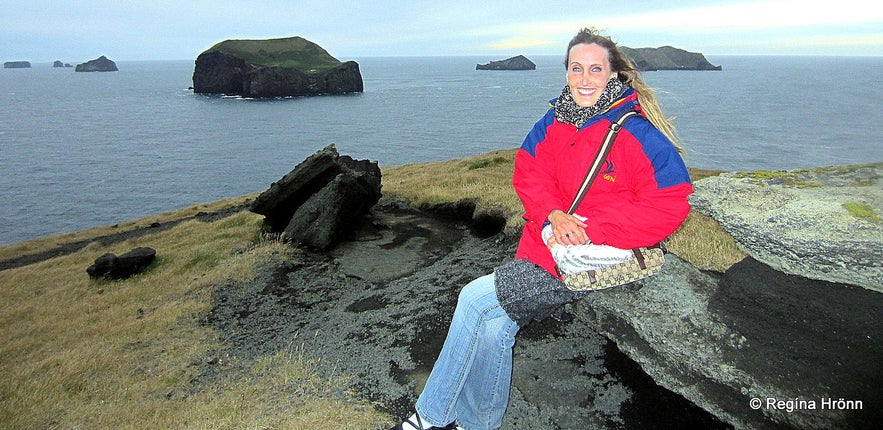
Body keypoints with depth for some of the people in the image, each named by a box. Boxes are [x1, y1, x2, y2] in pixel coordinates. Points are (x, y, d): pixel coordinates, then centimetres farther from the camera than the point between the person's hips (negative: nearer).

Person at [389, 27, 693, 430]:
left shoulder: (637, 133, -12)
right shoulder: (553, 121, 6)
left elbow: (669, 205, -15)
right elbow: (528, 173, 6)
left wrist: (586, 227, -19)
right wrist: (552, 215, -15)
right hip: (544, 243, 6)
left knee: (476, 297, -15)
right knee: (494, 323, -15)